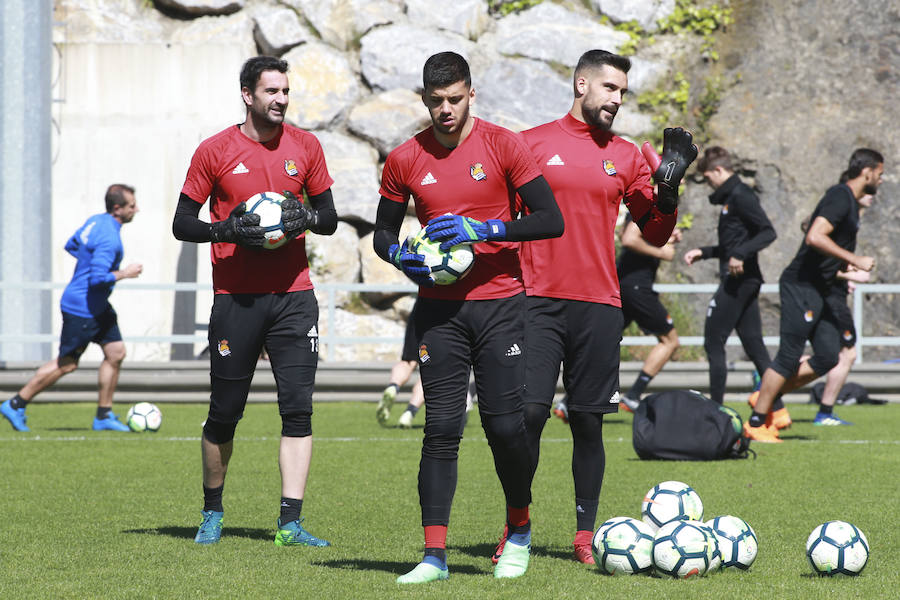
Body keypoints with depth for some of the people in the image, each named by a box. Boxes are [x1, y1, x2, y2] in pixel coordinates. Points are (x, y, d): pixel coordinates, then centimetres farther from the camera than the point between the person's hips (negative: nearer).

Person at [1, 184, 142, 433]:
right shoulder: (109, 239, -25)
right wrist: (124, 273, -18)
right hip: (81, 308, -10)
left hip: (98, 307, 10)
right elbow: (98, 278, -30)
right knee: (66, 364, 0)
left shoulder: (96, 221, 5)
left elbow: (71, 246, 19)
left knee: (116, 352, 8)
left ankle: (104, 416, 14)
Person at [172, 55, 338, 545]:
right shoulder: (215, 151, -1)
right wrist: (228, 229, -16)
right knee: (224, 413, 4)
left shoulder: (304, 146, 7)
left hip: (293, 295, 2)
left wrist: (306, 217, -8)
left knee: (298, 408, -7)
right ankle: (212, 513, 24)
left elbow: (329, 219, 14)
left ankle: (290, 522, -6)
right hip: (235, 298, -2)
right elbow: (183, 224, 2)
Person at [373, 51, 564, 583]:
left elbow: (551, 220, -7)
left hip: (499, 302, -2)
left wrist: (484, 229, -18)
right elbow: (383, 233, 16)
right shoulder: (405, 160, 5)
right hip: (439, 308, 2)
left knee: (504, 424, -5)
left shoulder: (502, 145, -3)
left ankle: (520, 530, 19)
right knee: (441, 429, -4)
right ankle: (435, 555, -2)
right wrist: (402, 256, -7)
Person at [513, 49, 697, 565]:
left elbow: (656, 235, 12)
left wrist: (668, 187, -4)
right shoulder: (531, 145, 5)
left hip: (599, 305, 2)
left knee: (589, 421, 4)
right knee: (528, 412, -9)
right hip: (539, 302, -2)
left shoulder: (627, 156, 11)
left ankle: (586, 535, 11)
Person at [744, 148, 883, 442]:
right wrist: (855, 260, -23)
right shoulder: (840, 198, -15)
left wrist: (845, 272, 20)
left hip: (817, 292, 10)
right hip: (801, 286, -10)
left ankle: (767, 397, 16)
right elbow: (814, 237, -27)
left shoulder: (850, 202, 17)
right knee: (788, 357, -8)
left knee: (828, 357, 6)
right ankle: (755, 422, -1)